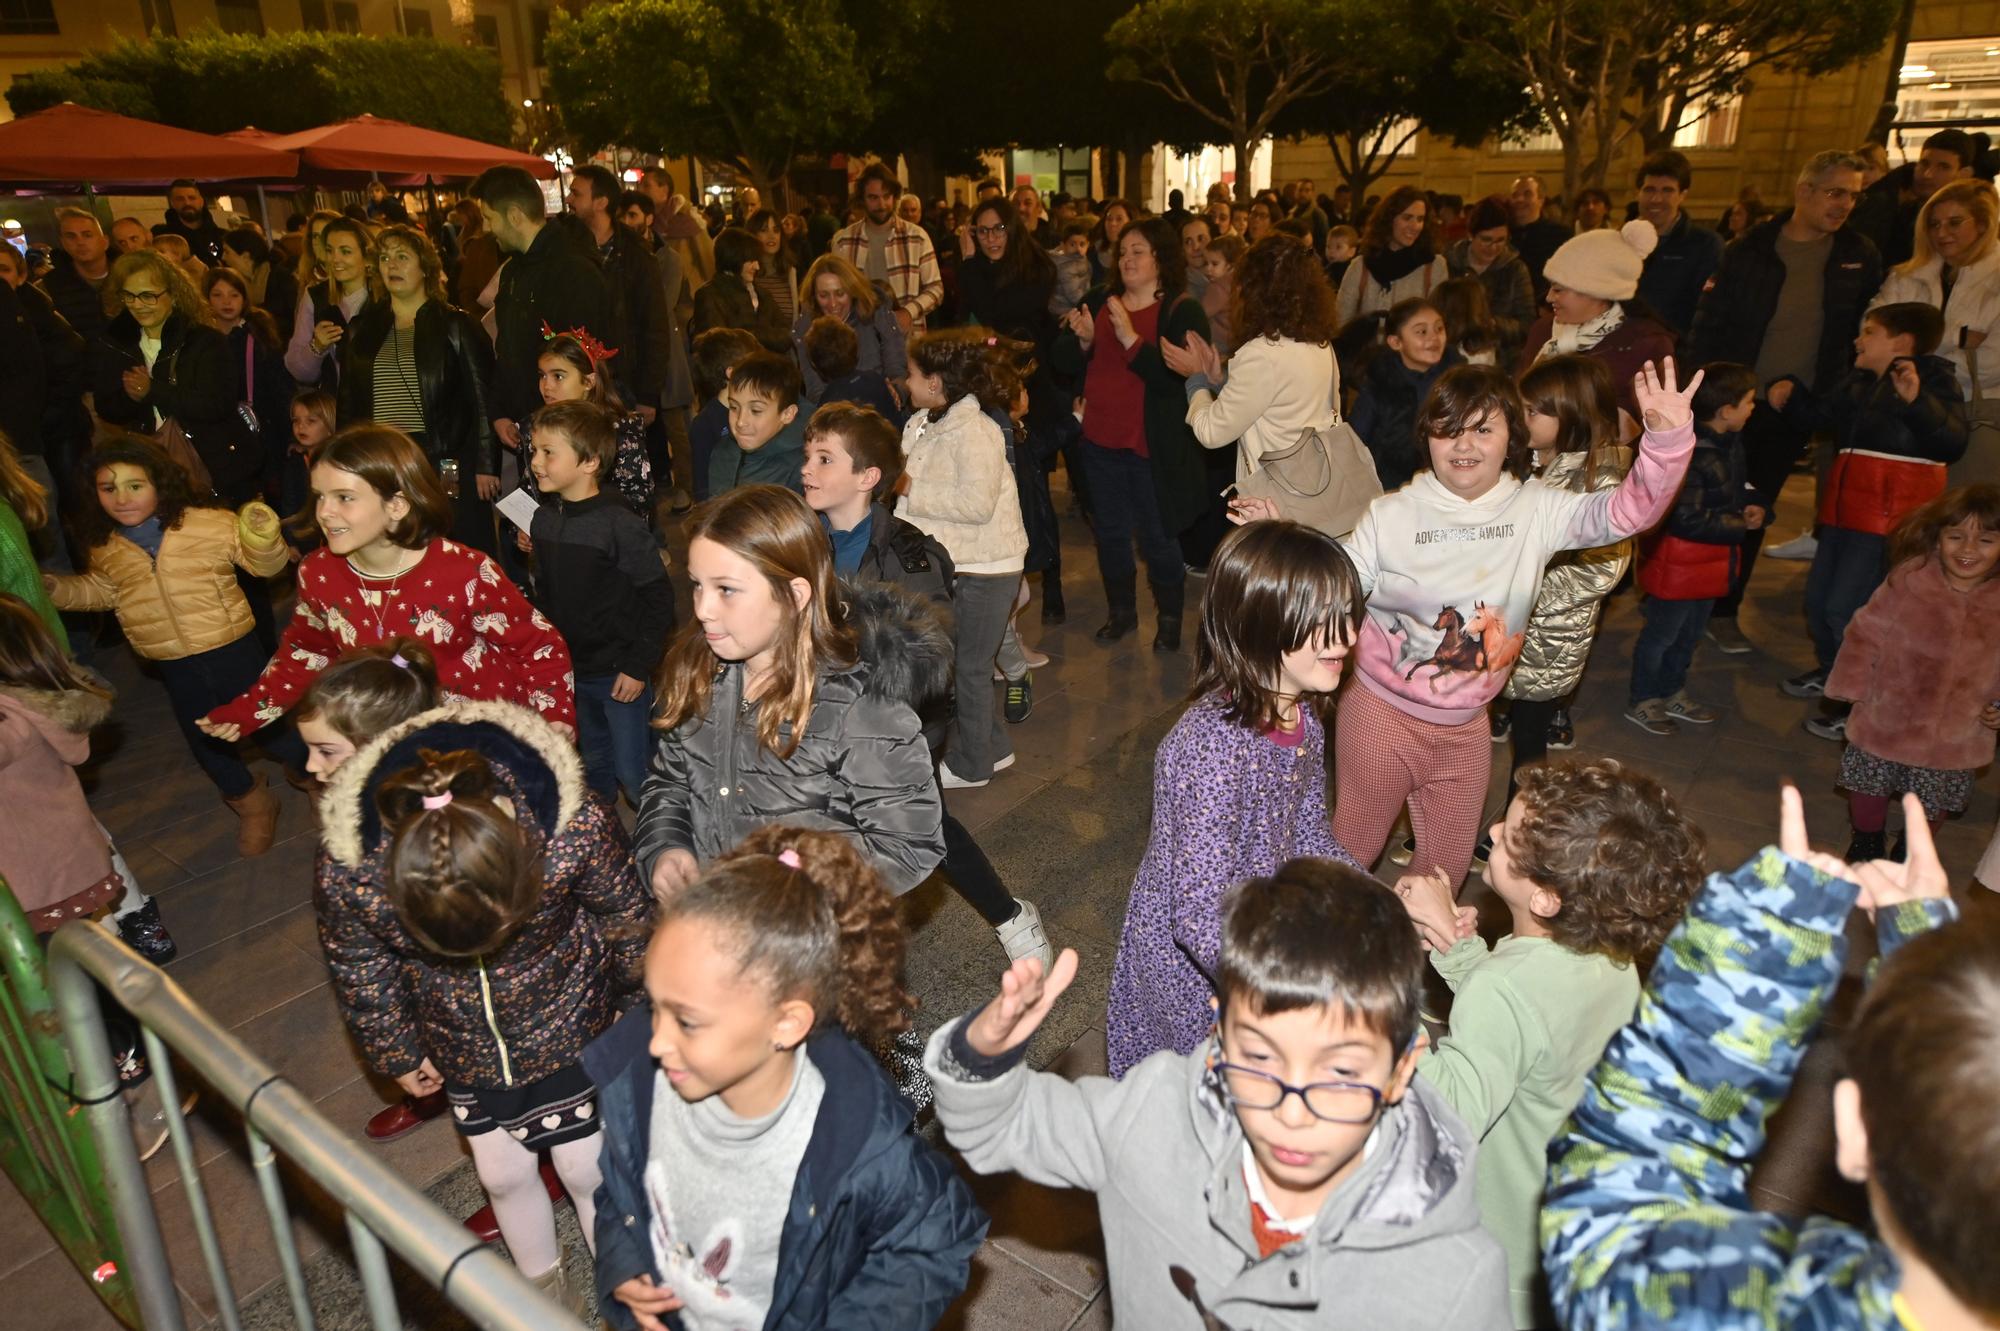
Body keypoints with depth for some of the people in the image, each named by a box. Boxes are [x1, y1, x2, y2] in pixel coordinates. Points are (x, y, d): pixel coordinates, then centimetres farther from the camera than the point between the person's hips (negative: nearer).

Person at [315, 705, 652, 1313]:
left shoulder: (576, 830, -37)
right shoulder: (346, 877, -32)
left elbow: (627, 920, -15)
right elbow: (361, 973, -8)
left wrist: (640, 1012, 2)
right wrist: (397, 1053, 8)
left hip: (568, 1028, -2)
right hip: (466, 1047, 2)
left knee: (585, 1169, 10)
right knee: (503, 1174, 18)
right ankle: (545, 1291, 48)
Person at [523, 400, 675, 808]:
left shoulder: (622, 525, -20)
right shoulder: (543, 520, 1)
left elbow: (659, 597, -17)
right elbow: (544, 592, 13)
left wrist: (638, 666, -17)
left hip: (619, 673, -7)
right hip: (567, 669, 7)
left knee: (632, 773, 0)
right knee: (593, 765, 23)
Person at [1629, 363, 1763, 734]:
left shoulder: (1730, 442, 1)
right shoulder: (1690, 454, -28)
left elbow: (1737, 485, 19)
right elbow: (1687, 519, -28)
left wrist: (1752, 505, -1)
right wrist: (1741, 524, -18)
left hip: (1711, 560, 10)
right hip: (1679, 561, -9)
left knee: (1690, 633, 23)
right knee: (1662, 632, 6)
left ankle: (1673, 692, 41)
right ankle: (1642, 702, 22)